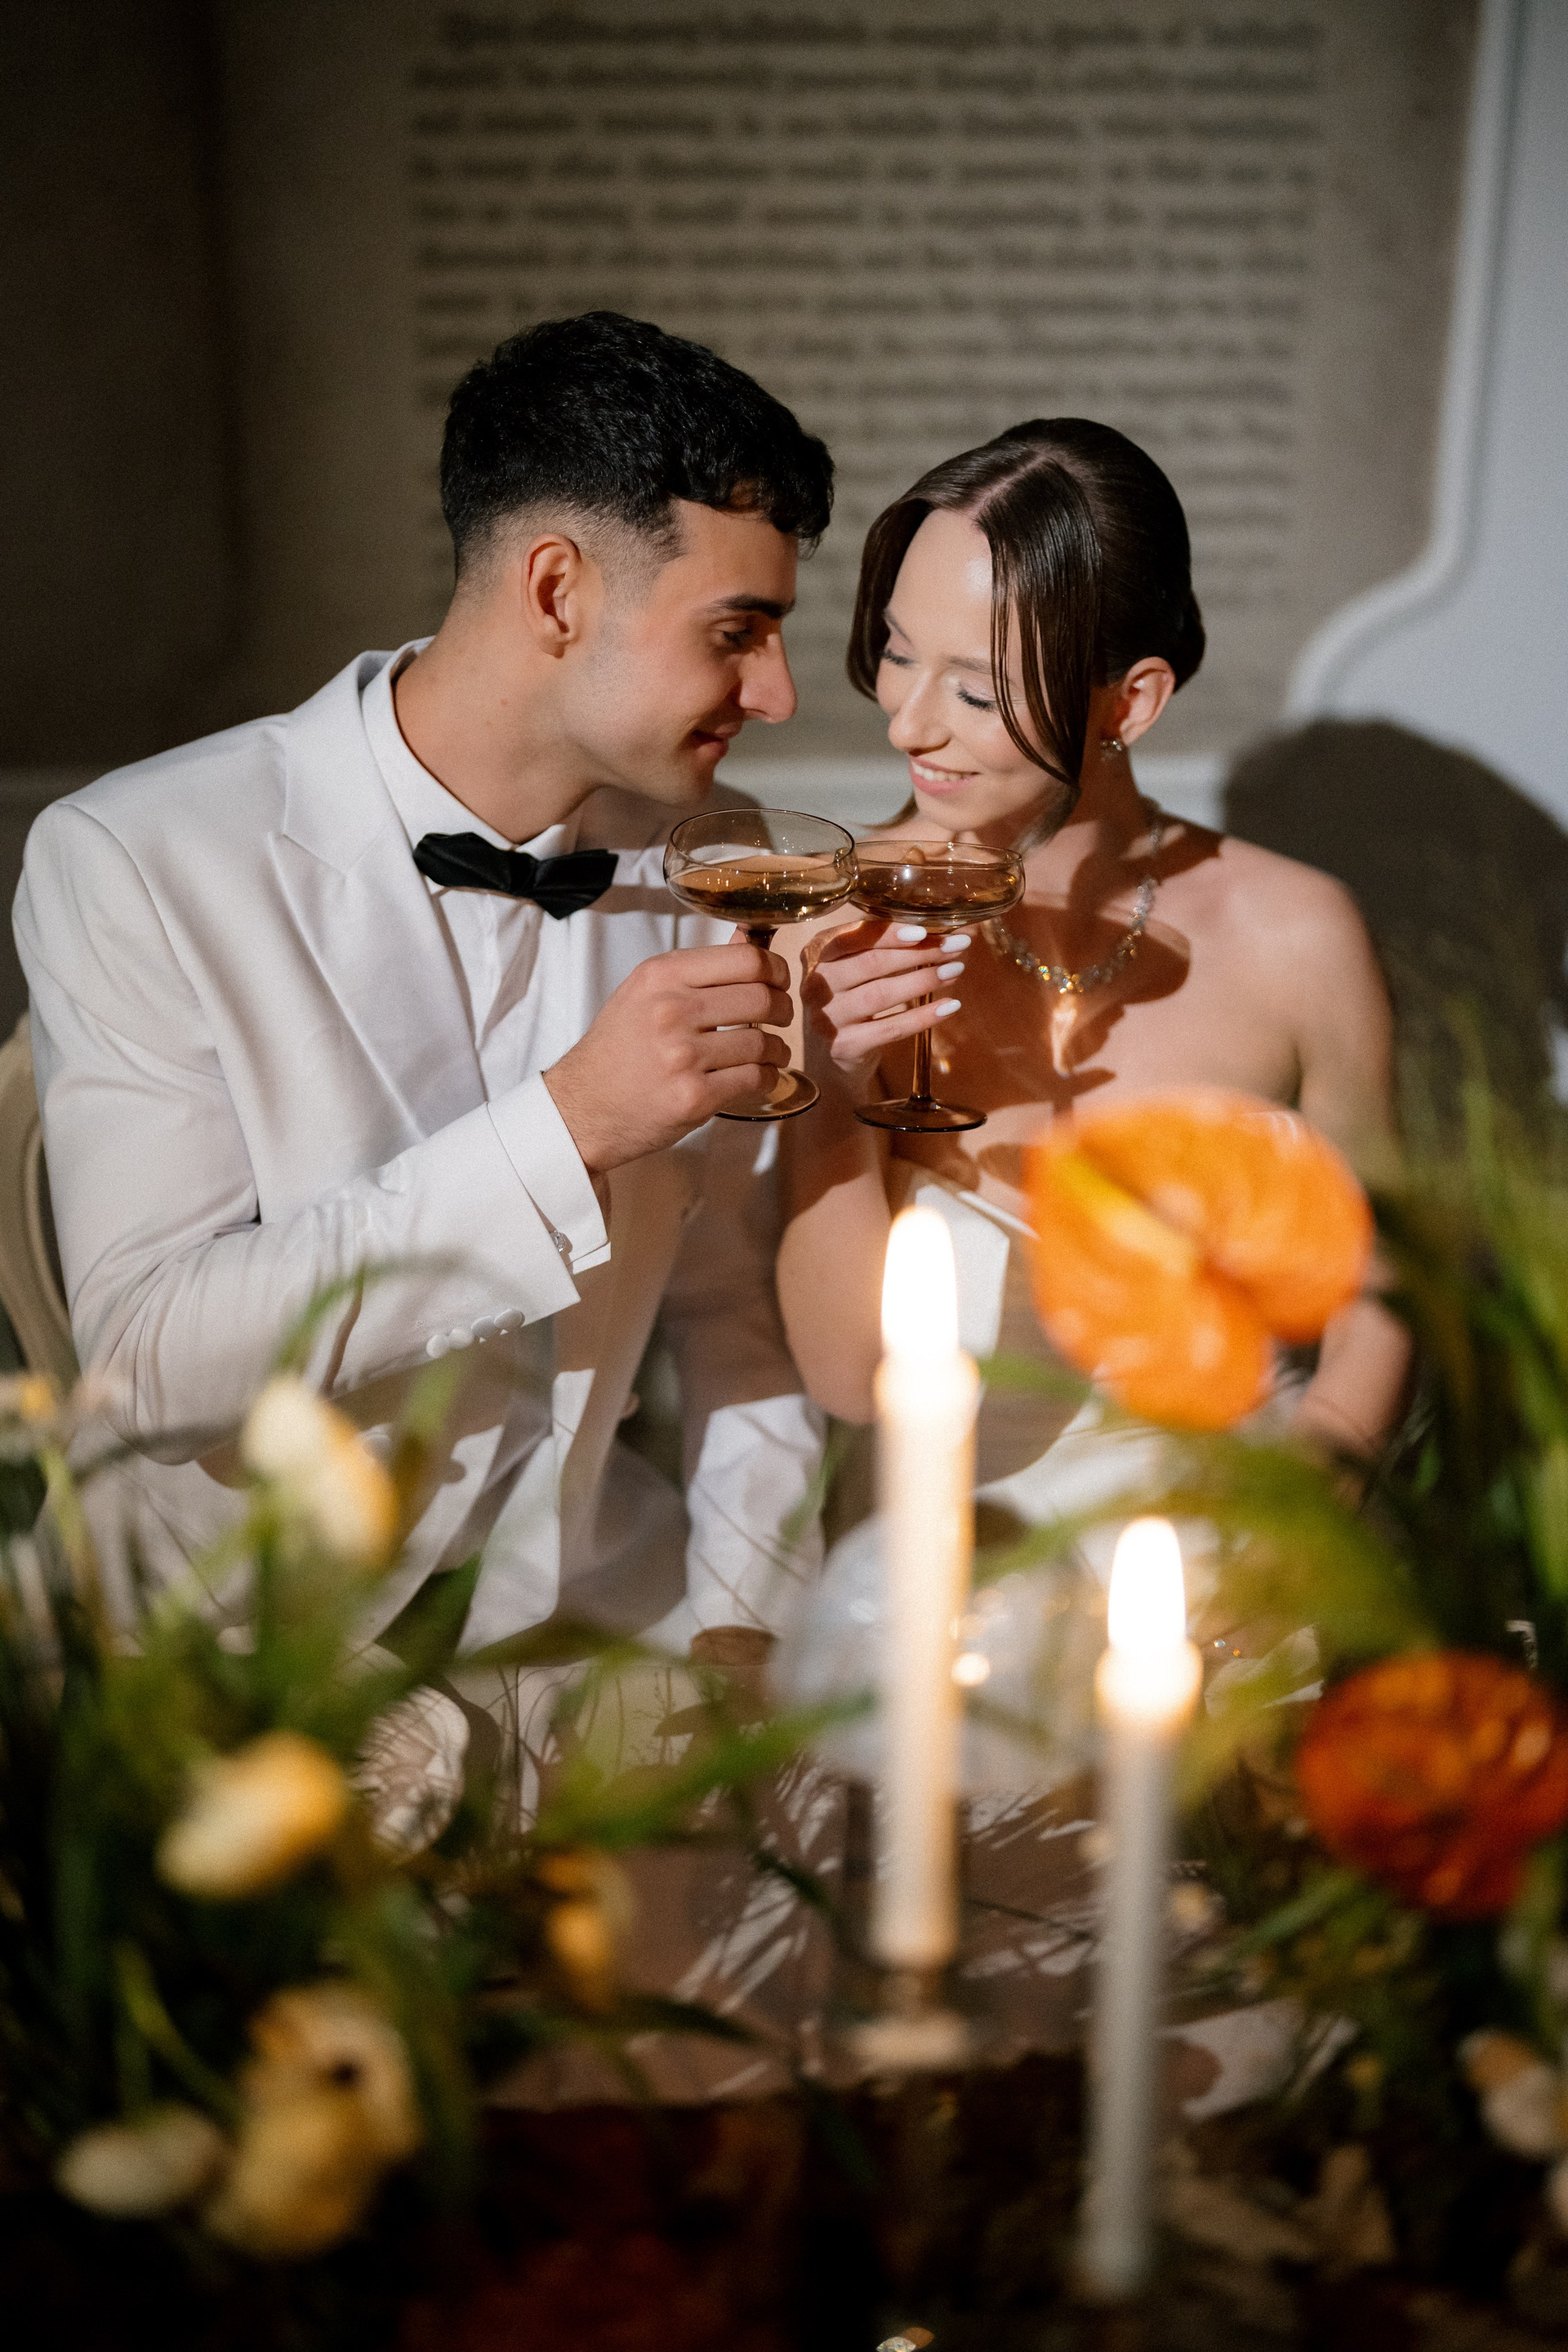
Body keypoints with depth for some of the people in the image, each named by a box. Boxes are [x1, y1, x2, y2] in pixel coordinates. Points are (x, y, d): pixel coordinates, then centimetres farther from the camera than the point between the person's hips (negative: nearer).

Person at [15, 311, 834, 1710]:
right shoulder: (131, 863, -13)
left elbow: (734, 1304, 7)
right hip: (260, 1639, -3)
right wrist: (568, 1125, -26)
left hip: (596, 1601, 4)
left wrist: (743, 1621, -6)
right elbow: (148, 1356, -20)